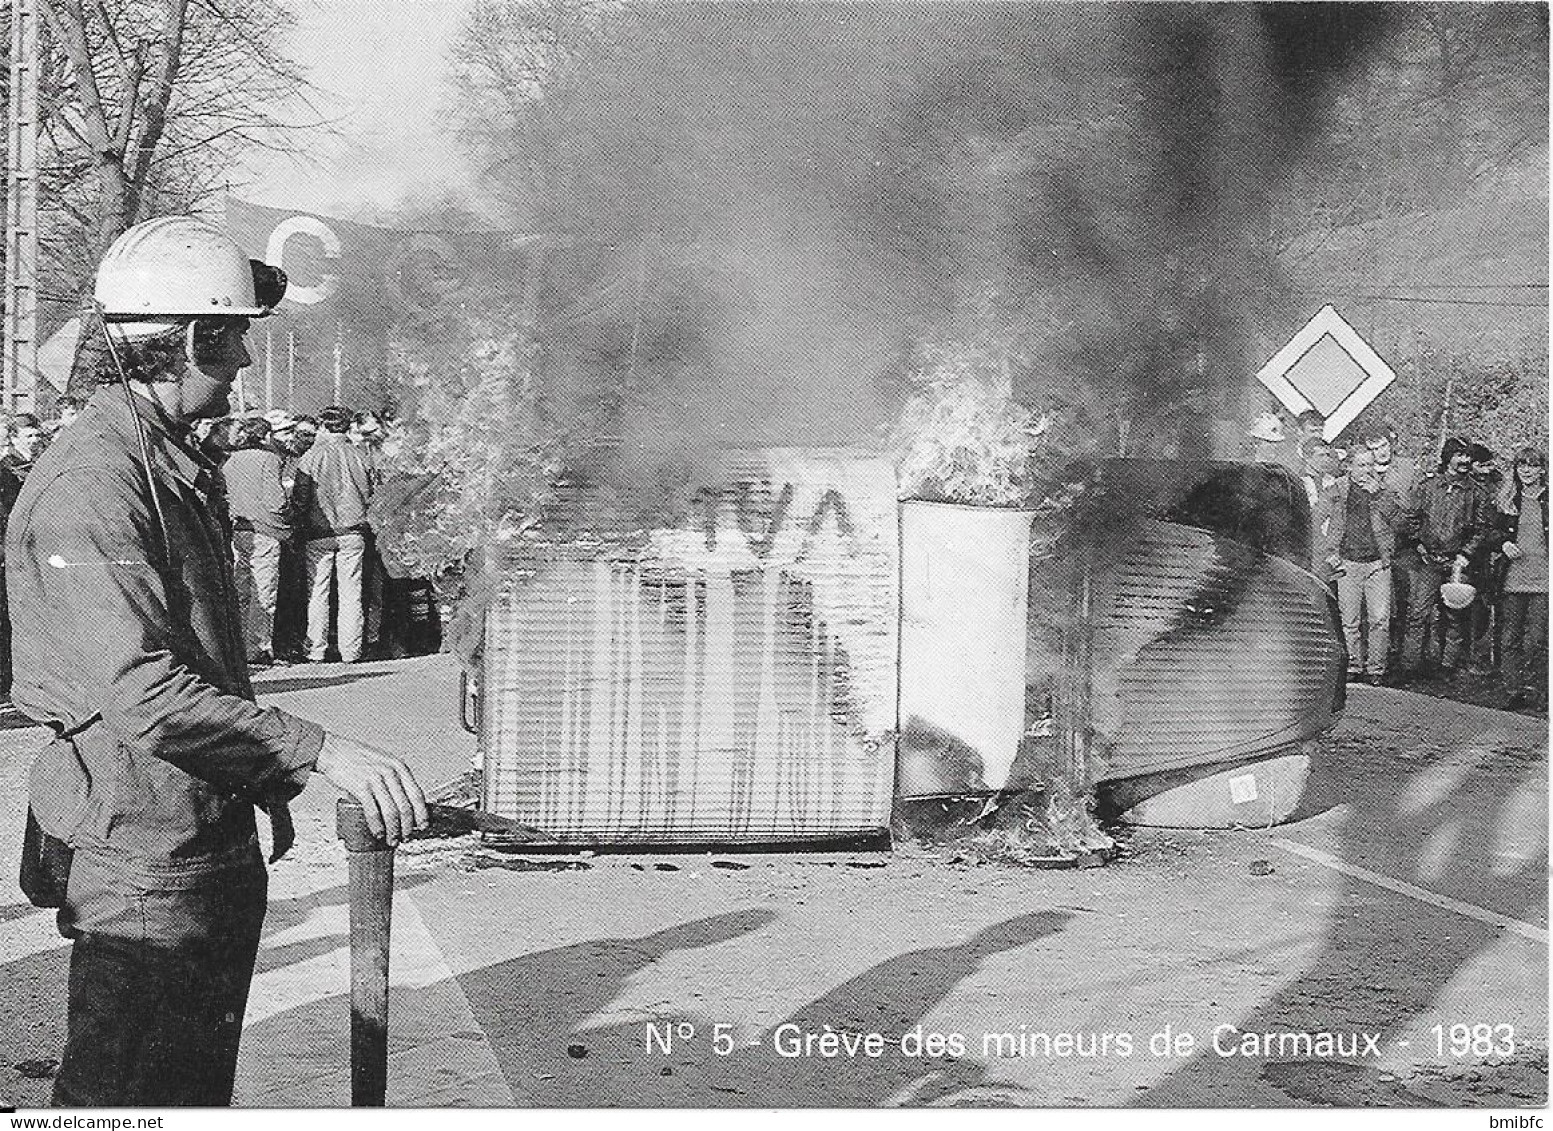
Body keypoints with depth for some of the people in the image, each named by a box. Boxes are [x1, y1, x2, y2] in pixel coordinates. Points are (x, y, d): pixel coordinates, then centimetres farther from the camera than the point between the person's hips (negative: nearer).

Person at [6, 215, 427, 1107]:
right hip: (142, 860, -10)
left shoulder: (185, 465, 14)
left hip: (219, 848, 10)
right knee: (123, 1098, -5)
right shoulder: (90, 485, -20)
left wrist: (269, 784, 23)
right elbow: (142, 693, -30)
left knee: (202, 1088, 17)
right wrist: (319, 750, -31)